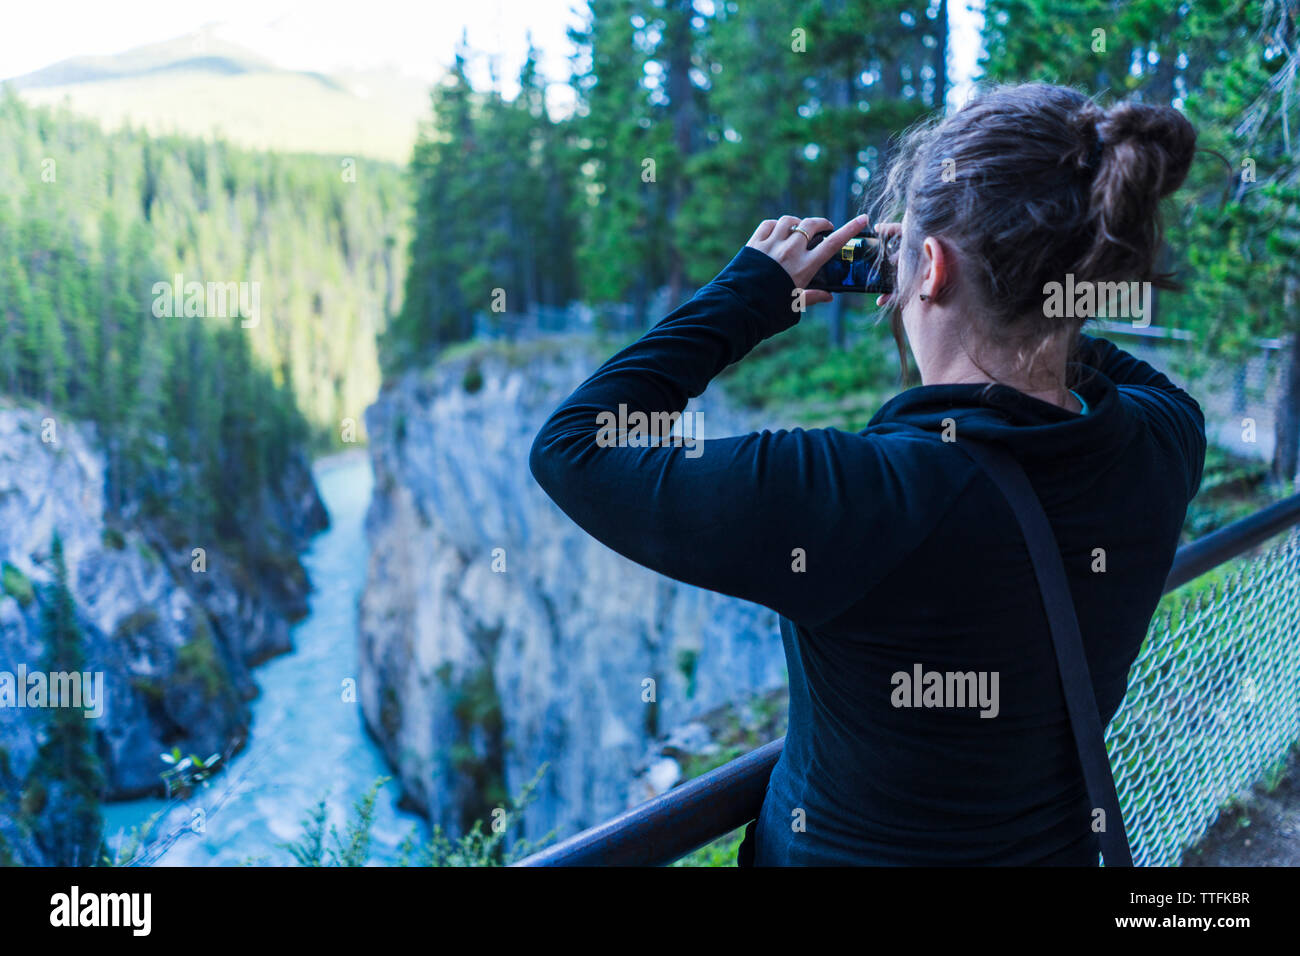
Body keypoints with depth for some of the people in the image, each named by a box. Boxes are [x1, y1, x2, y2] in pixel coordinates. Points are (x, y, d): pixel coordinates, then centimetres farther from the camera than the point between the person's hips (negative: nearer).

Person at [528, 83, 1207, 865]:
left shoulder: (859, 498, -35)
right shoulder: (1164, 443, -17)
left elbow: (571, 445, -26)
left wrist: (750, 294, -18)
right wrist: (1010, 300, 2)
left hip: (840, 846, -5)